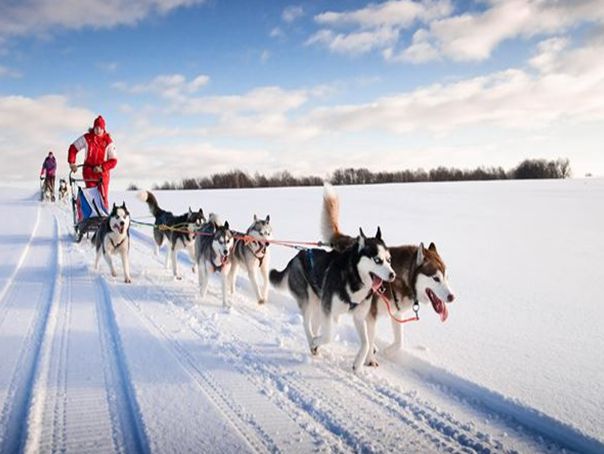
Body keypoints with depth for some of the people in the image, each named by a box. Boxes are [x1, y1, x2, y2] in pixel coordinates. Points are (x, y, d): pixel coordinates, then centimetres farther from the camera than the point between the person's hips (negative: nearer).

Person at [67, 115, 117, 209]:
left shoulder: (108, 141, -5)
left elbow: (113, 160, -8)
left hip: (102, 172, 0)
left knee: (103, 197, -3)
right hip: (89, 171, 0)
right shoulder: (87, 138, -3)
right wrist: (72, 162, -5)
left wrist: (102, 167, -21)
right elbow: (73, 148, 6)